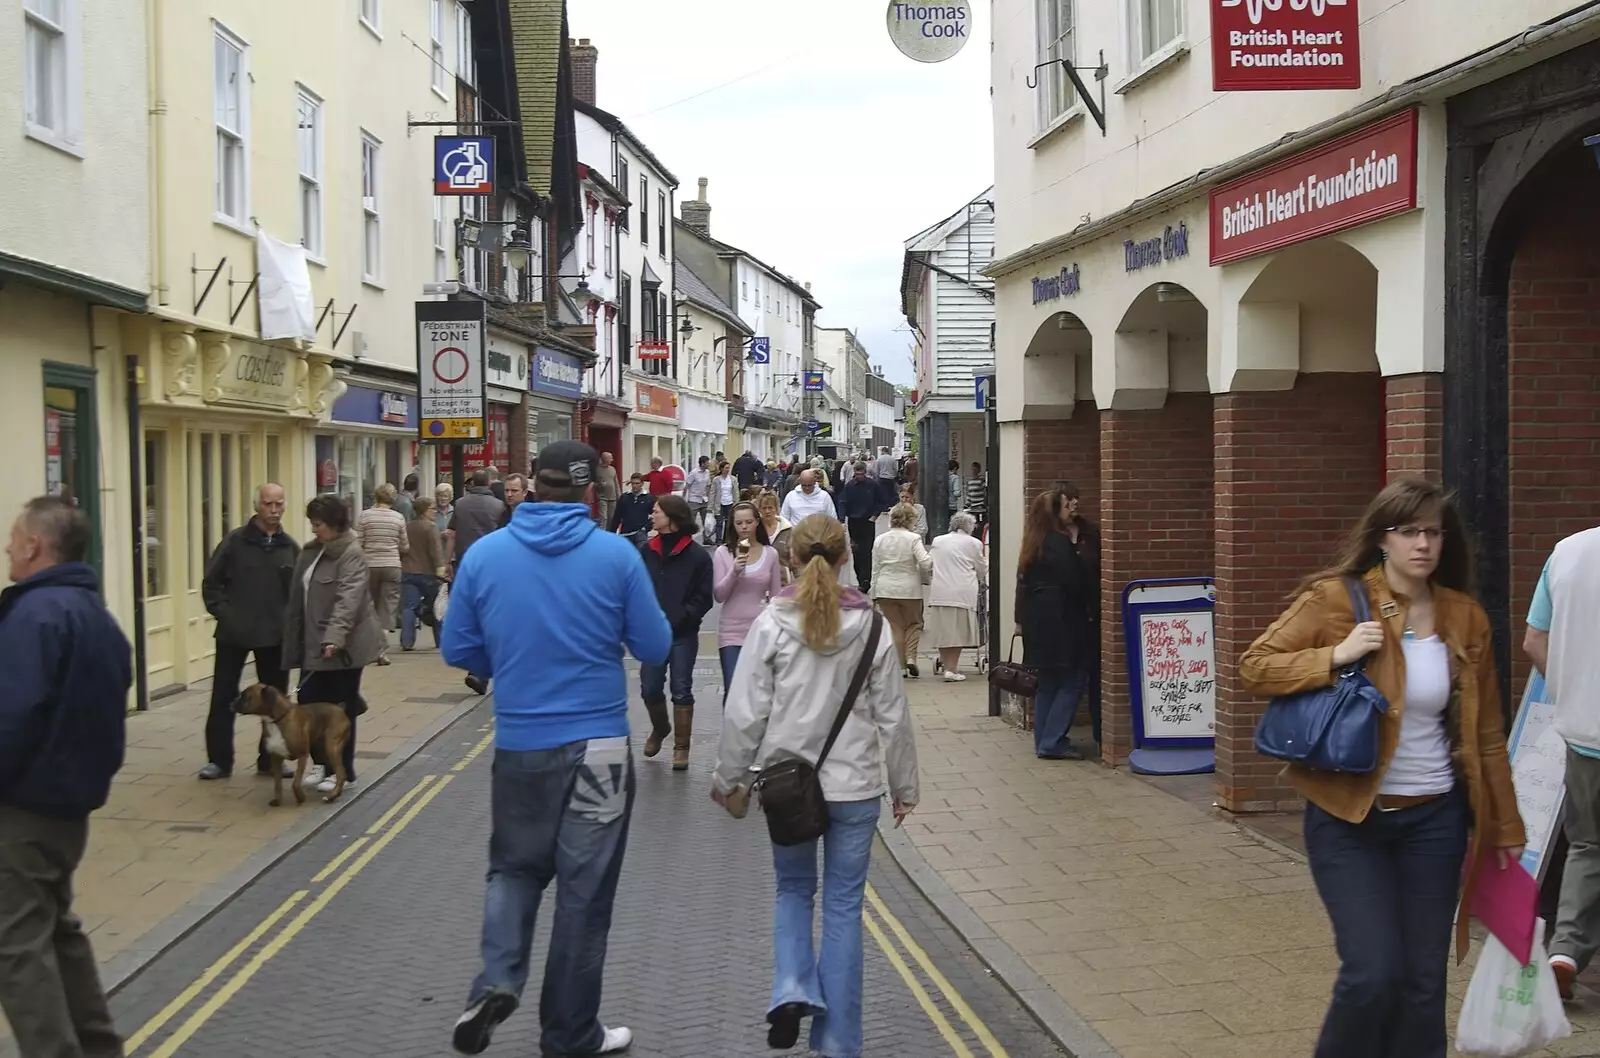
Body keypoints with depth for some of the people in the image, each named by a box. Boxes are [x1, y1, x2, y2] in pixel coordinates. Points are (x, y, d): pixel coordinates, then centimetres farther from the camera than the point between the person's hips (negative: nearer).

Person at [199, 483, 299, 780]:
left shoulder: (290, 547, 4)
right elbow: (211, 583, 1)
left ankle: (270, 760, 18)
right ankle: (219, 760, 13)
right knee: (224, 697, 3)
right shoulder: (235, 541, -4)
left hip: (275, 635, 2)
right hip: (234, 633, -2)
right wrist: (223, 613, -7)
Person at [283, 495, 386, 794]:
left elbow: (348, 599, -26)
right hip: (313, 643, 8)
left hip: (343, 645, -8)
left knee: (340, 709, 2)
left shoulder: (351, 553, -15)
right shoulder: (313, 551, 12)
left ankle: (342, 771, 14)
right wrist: (297, 641, 20)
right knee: (310, 702, 7)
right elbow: (300, 596, 19)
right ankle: (321, 763, 22)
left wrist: (334, 637, -37)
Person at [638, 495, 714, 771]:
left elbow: (703, 599, -7)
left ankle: (681, 746, 16)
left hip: (683, 634, -3)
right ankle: (660, 728, 35)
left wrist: (677, 620, -16)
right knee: (650, 689, 5)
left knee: (681, 691, 4)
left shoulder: (697, 555, -7)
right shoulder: (646, 551, 2)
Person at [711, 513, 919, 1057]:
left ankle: (792, 990, -1)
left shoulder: (772, 623, -9)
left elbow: (745, 713, -7)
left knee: (793, 890, 21)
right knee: (843, 906, 10)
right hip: (854, 786, 0)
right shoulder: (870, 625, -5)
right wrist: (904, 786, 10)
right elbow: (892, 715, 0)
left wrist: (728, 777, 6)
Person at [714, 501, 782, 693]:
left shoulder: (770, 554, 2)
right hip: (732, 632, -1)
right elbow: (718, 596, -7)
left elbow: (776, 597, 8)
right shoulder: (723, 553, -2)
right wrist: (734, 572, -21)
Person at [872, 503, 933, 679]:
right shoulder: (913, 539, -9)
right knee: (914, 623, 15)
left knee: (895, 626, 10)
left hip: (885, 590, 3)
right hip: (909, 589, -3)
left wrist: (874, 594, 11)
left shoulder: (880, 540, 4)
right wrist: (934, 557, 2)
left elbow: (875, 569, 6)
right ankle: (910, 658, -1)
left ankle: (899, 665, 10)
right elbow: (925, 563, -19)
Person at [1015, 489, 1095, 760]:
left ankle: (1043, 742, 15)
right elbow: (1075, 583, -14)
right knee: (1073, 681, -4)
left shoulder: (1032, 544, 13)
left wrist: (1021, 619, 19)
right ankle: (1052, 743, -7)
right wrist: (1096, 591, 5)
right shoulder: (1059, 542, -14)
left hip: (1036, 622, 9)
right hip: (1061, 621, -9)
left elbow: (1023, 583, 15)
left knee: (1047, 683, 13)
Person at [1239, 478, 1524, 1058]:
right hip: (1348, 817, -3)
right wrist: (1336, 657, -21)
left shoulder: (1466, 619, 3)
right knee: (1373, 974, -11)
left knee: (1423, 982, 6)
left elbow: (1486, 734, 10)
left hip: (1433, 819, 3)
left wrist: (1506, 828, 13)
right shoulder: (1334, 598, -7)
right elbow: (1253, 667, -7)